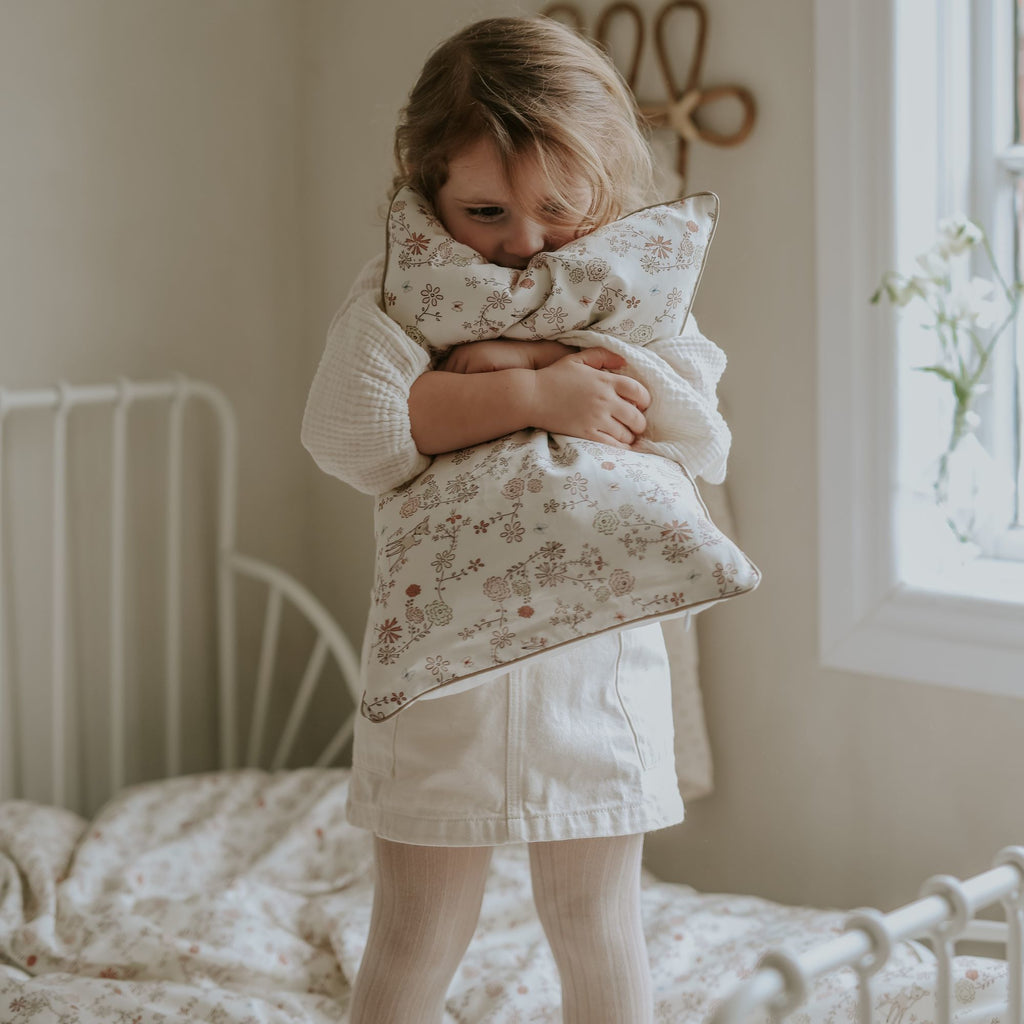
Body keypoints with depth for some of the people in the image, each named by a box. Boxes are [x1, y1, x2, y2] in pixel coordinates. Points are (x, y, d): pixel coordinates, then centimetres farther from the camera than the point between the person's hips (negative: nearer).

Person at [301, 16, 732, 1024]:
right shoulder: (399, 292, -4)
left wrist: (521, 363, -18)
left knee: (596, 924, 14)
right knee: (415, 939, 9)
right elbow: (344, 426, -21)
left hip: (595, 665, 2)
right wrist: (532, 396, -26)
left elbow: (701, 441, -11)